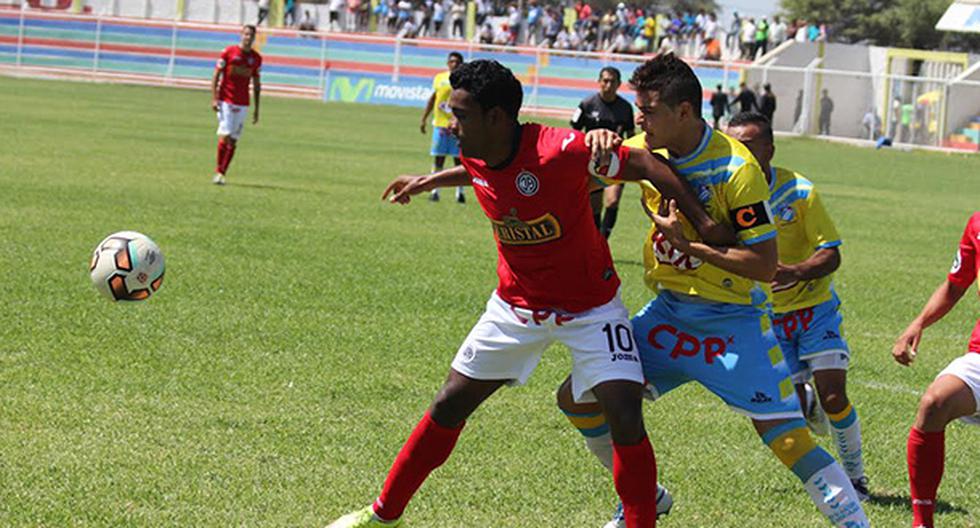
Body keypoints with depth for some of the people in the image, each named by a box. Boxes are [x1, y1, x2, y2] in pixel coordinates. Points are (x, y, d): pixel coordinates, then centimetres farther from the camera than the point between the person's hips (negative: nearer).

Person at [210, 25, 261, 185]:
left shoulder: (256, 58, 8)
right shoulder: (229, 52, -3)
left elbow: (256, 84, 15)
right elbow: (216, 75, -1)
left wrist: (256, 109, 13)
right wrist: (214, 99, -9)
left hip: (242, 104, 3)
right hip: (226, 101, -3)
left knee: (233, 140, 0)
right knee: (225, 136, -12)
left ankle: (221, 173, 5)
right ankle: (219, 171, -1)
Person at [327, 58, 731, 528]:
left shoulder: (559, 150, -30)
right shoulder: (477, 158, -9)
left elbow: (644, 165, -22)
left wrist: (703, 221, -25)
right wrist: (430, 181, 26)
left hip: (589, 307, -5)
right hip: (517, 305, 5)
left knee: (625, 418, -19)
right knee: (451, 404, 8)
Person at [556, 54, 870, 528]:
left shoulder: (736, 169, -20)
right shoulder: (648, 151, -1)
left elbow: (765, 266, -21)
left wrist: (688, 244, -26)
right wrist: (599, 146, -14)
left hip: (731, 321, -7)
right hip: (667, 312, 7)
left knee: (786, 437, -16)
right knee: (578, 398, 4)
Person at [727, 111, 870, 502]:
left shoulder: (799, 191, -15)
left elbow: (831, 254, -15)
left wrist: (798, 272, -35)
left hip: (814, 306, -2)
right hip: (766, 317, 2)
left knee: (834, 398, -13)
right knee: (795, 410, -5)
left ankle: (855, 475, 10)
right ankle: (808, 403, 34)